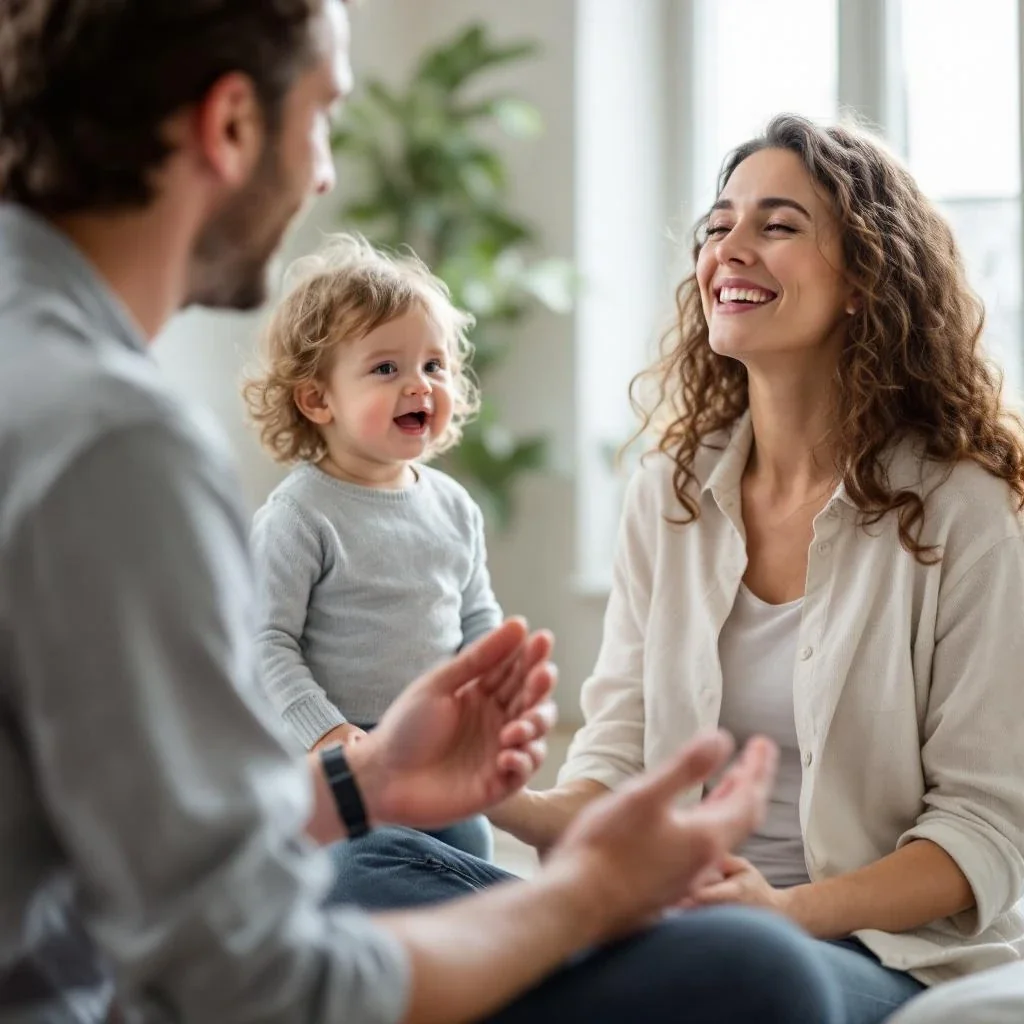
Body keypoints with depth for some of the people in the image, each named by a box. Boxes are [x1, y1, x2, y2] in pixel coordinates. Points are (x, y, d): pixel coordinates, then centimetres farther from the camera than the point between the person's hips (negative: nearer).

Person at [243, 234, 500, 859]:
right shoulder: (299, 517, -13)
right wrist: (322, 731, -23)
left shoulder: (455, 507, 6)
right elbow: (266, 642, -16)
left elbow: (479, 621, 15)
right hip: (338, 758, -6)